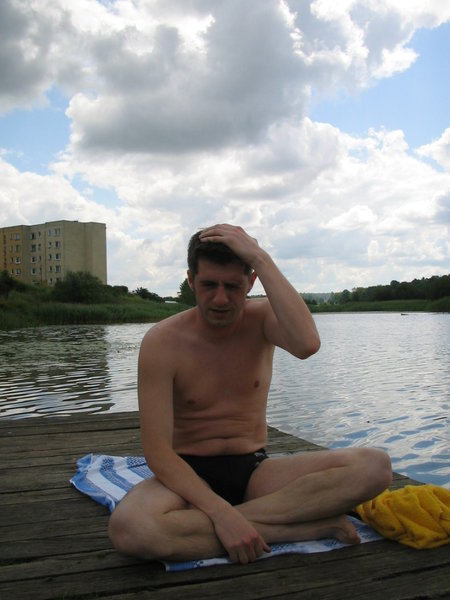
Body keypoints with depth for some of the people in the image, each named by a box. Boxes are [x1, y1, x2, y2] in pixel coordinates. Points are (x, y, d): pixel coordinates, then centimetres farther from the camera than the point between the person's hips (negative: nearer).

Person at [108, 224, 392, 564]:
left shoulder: (262, 318, -3)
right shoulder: (162, 343, -11)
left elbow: (307, 344, -29)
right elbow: (157, 451, -16)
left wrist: (261, 258, -24)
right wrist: (220, 512, -28)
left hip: (255, 471, 2)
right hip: (190, 474, -1)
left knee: (375, 466, -20)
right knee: (129, 529, -38)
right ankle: (312, 526, -26)